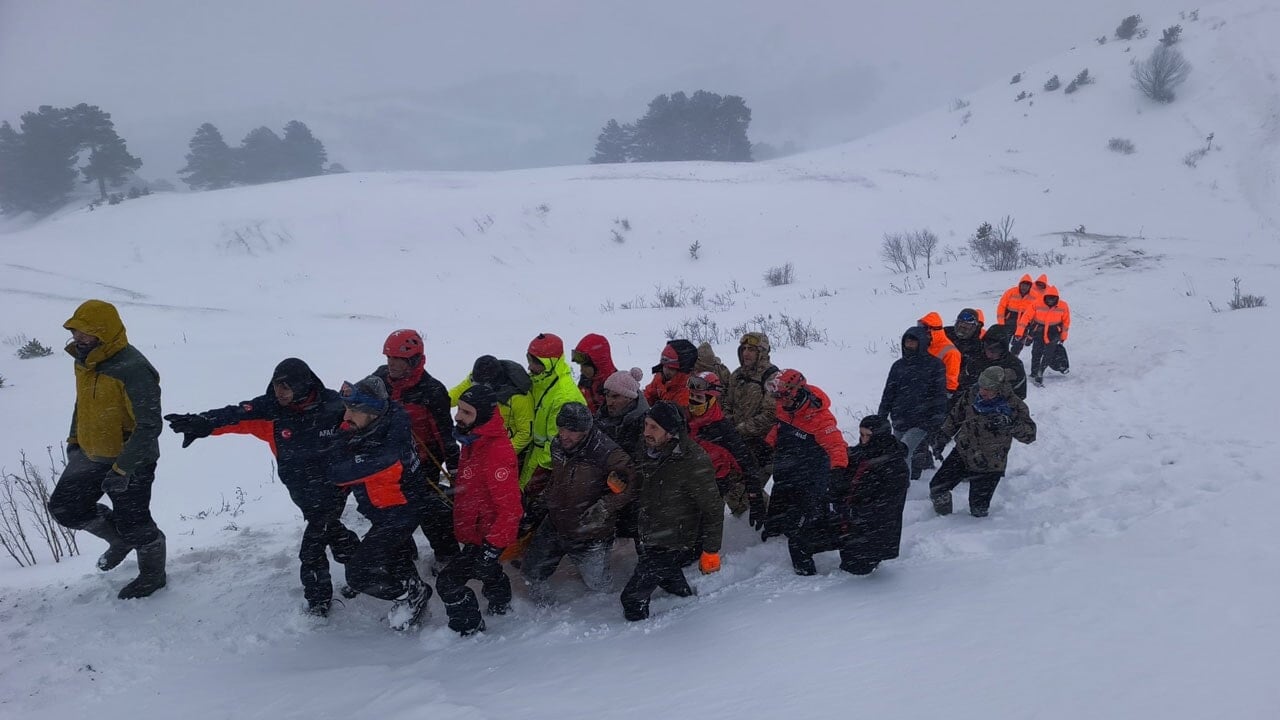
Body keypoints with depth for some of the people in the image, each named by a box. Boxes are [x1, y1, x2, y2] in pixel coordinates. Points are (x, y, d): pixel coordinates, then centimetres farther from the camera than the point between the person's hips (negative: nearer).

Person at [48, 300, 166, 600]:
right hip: (90, 456, 8)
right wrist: (73, 440, 20)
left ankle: (152, 574, 30)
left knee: (133, 523, 5)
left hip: (132, 461, -8)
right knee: (64, 506, 12)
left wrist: (121, 470, -29)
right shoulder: (84, 361, 0)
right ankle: (120, 539, 33)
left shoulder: (133, 370, -28)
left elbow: (149, 426, -28)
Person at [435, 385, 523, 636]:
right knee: (489, 573, 31)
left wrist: (492, 547, -30)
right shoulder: (472, 442, -1)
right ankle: (501, 607, 56)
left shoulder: (497, 452, -31)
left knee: (449, 581, -9)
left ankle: (469, 631, 9)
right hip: (474, 531, 10)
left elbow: (510, 509, -31)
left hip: (486, 538, -10)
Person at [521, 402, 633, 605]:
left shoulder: (607, 453, -28)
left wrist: (605, 507, -28)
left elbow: (630, 484, -23)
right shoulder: (558, 444, -5)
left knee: (597, 585, 11)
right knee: (532, 573, 8)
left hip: (590, 532, -5)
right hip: (555, 525, 5)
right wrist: (544, 494, 9)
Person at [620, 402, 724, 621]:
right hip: (648, 539, 8)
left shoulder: (693, 462, -28)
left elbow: (713, 509, -21)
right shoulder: (650, 451, -4)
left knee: (633, 598, -3)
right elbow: (640, 494, 14)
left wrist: (711, 551, -17)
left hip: (673, 545, -8)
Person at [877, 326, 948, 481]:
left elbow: (940, 395, -3)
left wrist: (937, 423, -8)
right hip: (900, 422, 5)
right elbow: (888, 394, 15)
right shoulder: (898, 365, 11)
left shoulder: (934, 365, -1)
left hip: (922, 423, -5)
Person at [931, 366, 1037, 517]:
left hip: (989, 466, -3)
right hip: (962, 454, 3)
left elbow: (1030, 434, -21)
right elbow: (956, 415, 10)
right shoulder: (972, 395, -8)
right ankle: (943, 514, 32)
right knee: (937, 487, 1)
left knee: (978, 510, -1)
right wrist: (943, 434, 13)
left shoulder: (1013, 406, -18)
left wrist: (1011, 425, -38)